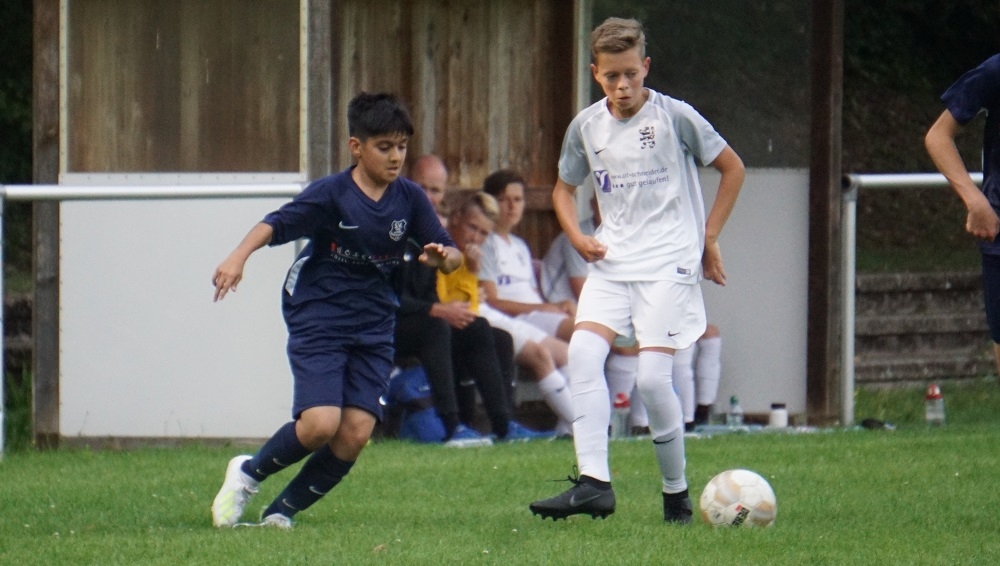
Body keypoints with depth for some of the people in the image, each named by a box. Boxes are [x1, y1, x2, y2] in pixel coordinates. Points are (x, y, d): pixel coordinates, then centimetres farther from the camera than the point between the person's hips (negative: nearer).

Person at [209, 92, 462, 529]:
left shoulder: (409, 199, 2)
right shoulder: (331, 194, -11)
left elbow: (452, 254, 5)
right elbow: (276, 224, -20)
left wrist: (442, 256, -19)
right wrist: (238, 258, -38)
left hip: (372, 329, 4)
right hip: (318, 322, -4)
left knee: (355, 433, -9)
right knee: (320, 423, -20)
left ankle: (283, 510, 9)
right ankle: (247, 473, 8)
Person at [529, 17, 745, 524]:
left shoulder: (674, 117, -6)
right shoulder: (586, 127, 6)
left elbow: (732, 168, 5)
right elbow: (564, 187, 21)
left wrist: (709, 237, 2)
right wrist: (577, 236, 2)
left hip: (669, 260, -4)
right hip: (613, 260, 4)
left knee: (652, 375, -13)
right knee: (583, 351, -18)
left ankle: (677, 493, 4)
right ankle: (593, 483, -21)